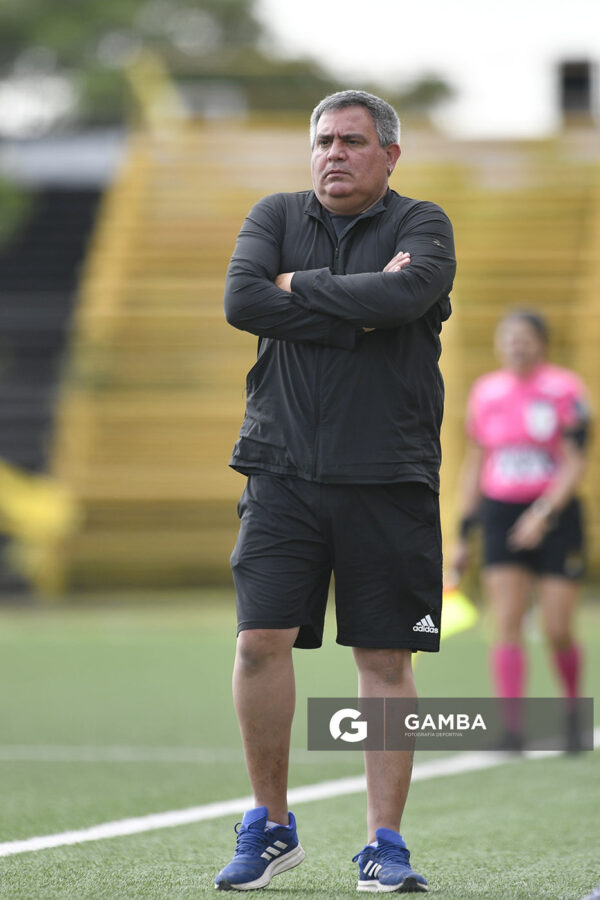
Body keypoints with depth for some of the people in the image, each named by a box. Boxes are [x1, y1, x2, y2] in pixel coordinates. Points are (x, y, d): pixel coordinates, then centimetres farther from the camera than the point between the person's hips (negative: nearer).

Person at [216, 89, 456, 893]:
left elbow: (406, 293, -18)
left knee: (386, 659, 1)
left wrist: (301, 286, -8)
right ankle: (270, 827, 7)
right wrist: (358, 311, -10)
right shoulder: (277, 217, 10)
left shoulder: (421, 225, 4)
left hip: (388, 476, -1)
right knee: (261, 641, -8)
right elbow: (241, 299, -8)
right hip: (283, 467, 1)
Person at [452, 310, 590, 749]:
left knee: (557, 629, -4)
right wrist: (464, 532, 13)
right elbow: (475, 465, 15)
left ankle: (575, 709, 22)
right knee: (507, 625, -9)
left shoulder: (565, 390, -5)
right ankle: (513, 727, -11)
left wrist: (544, 513, -22)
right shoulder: (485, 393, 8)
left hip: (555, 514, -3)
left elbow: (575, 465, -10)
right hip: (500, 512, 3)